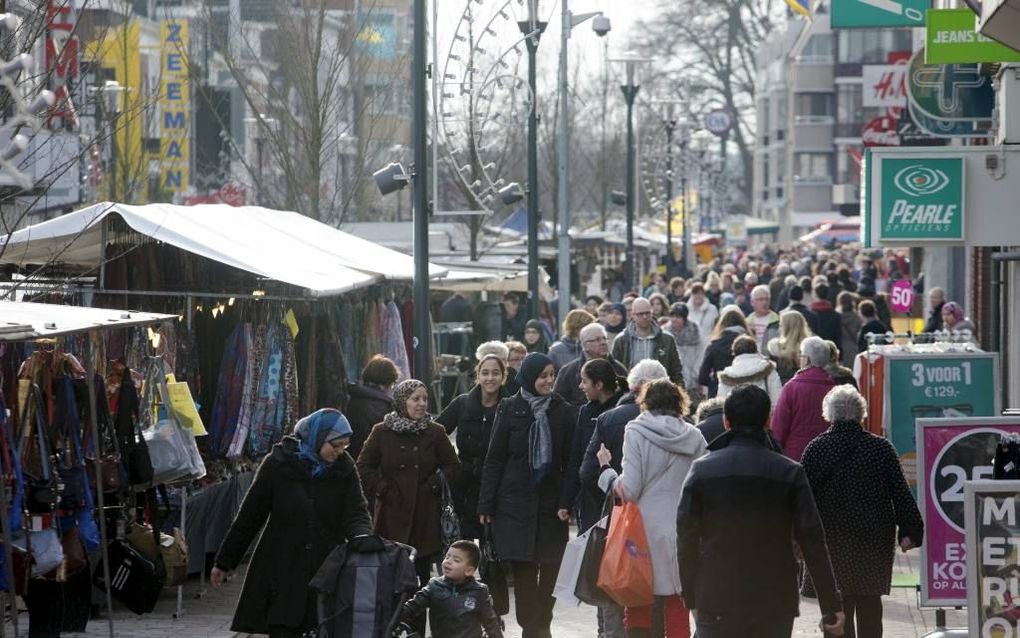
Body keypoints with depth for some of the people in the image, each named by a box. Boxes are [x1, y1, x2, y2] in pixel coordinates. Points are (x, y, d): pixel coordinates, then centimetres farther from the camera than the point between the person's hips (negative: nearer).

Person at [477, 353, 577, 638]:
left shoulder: (564, 412, 3)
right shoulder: (510, 409, 0)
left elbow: (570, 462, 2)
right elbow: (494, 459, 2)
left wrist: (566, 502, -7)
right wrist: (486, 504, -1)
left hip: (550, 503, 1)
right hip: (515, 502, -1)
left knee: (549, 568, 1)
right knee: (523, 571, -2)